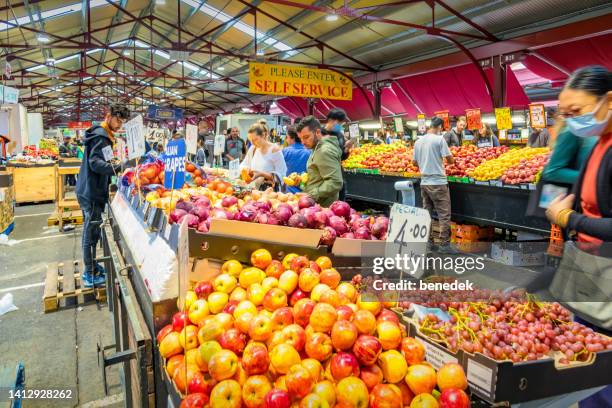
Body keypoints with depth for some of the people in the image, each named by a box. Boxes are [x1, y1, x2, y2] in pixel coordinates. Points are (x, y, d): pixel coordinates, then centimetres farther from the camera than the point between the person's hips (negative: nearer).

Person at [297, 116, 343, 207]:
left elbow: (335, 182, -26)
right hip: (315, 205, 10)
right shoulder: (318, 148, 15)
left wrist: (312, 195, -27)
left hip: (322, 207, -10)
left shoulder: (325, 151, -18)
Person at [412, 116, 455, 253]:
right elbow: (449, 159, -10)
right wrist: (450, 161, 11)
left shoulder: (418, 141, 8)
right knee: (444, 215, 0)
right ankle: (444, 244, 1)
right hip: (438, 182, -6)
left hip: (424, 182, 6)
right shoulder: (439, 139, -9)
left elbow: (414, 162, 14)